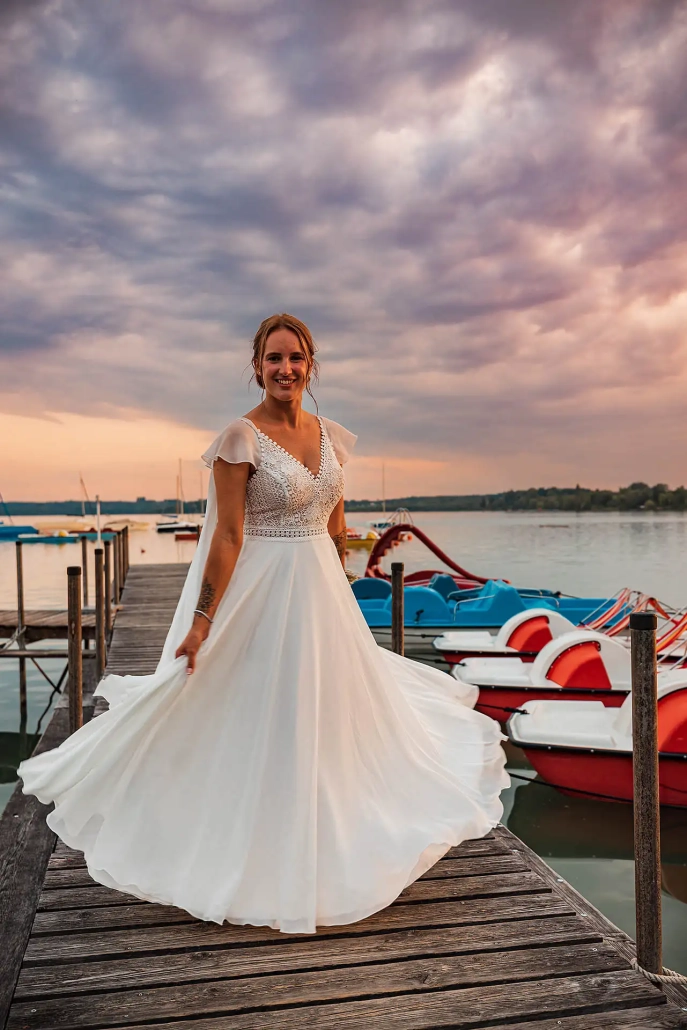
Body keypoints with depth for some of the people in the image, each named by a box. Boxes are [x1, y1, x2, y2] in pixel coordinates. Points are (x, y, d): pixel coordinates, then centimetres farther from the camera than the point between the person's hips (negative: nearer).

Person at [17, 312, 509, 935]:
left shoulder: (331, 437, 7)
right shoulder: (242, 439, -12)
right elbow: (227, 537, -15)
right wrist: (201, 621, -17)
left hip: (324, 592, 7)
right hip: (264, 596, -7)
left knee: (328, 717, 16)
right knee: (263, 723, 5)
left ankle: (321, 859, 38)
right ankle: (265, 869, 24)